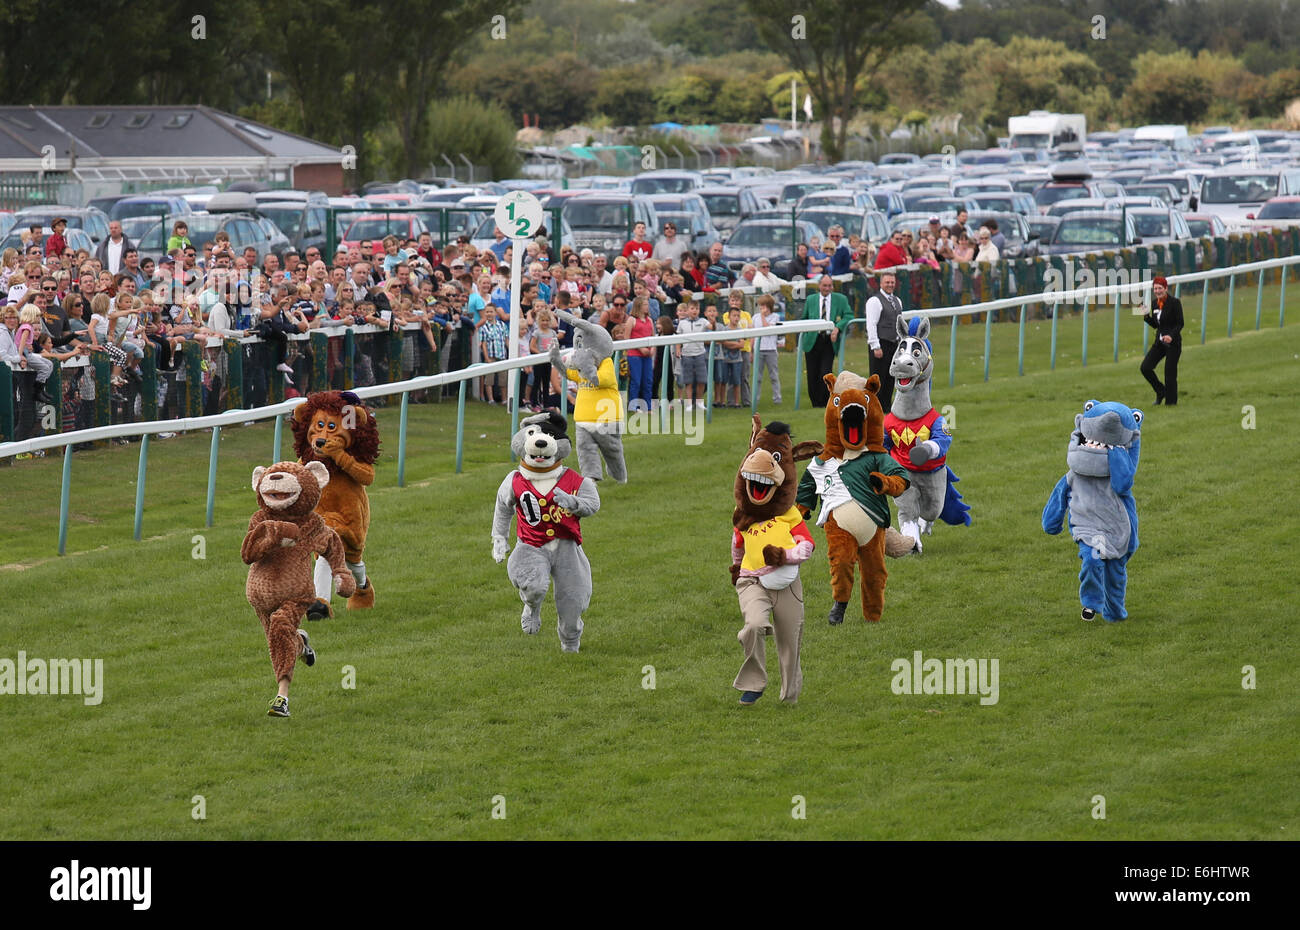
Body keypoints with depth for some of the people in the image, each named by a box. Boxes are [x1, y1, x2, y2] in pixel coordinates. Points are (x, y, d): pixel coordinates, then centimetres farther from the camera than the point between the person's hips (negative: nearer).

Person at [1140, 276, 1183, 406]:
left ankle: (1171, 400, 9)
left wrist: (1171, 336, -28)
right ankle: (1160, 392, 16)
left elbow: (1180, 324, -13)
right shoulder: (1154, 303, 7)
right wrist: (1146, 317, -4)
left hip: (1173, 342, -6)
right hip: (1159, 341, 6)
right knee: (1145, 367, -4)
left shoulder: (1174, 302, -11)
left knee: (1170, 372, -5)